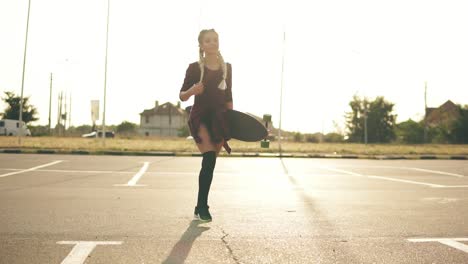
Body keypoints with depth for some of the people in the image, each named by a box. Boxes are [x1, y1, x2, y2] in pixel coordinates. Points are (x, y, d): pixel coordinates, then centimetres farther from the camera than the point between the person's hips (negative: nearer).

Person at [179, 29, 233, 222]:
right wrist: (192, 91, -18)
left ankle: (200, 208, 18)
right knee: (209, 158, -21)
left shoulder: (227, 68, 11)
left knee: (210, 163, 5)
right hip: (200, 117, -3)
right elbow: (182, 96, 4)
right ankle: (202, 207, -11)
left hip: (219, 118, 4)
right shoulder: (194, 68, 1)